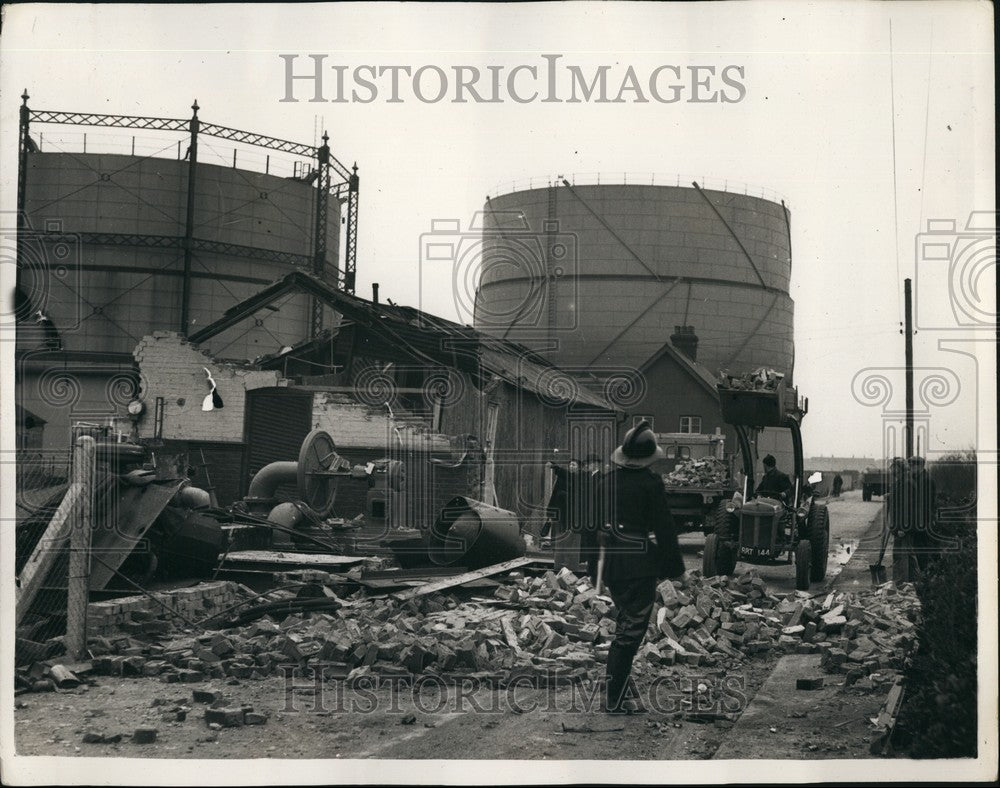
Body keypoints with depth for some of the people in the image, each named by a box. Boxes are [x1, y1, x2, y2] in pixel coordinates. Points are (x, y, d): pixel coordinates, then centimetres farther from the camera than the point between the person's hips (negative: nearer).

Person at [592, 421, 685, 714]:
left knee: (625, 621, 24)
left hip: (609, 565, 6)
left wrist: (593, 563, 20)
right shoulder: (651, 484, -13)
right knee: (630, 632, -1)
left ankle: (613, 684, 28)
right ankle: (615, 700, 0)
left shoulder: (606, 481, 5)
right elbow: (664, 527, -12)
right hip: (640, 567, -6)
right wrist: (674, 565, -3)